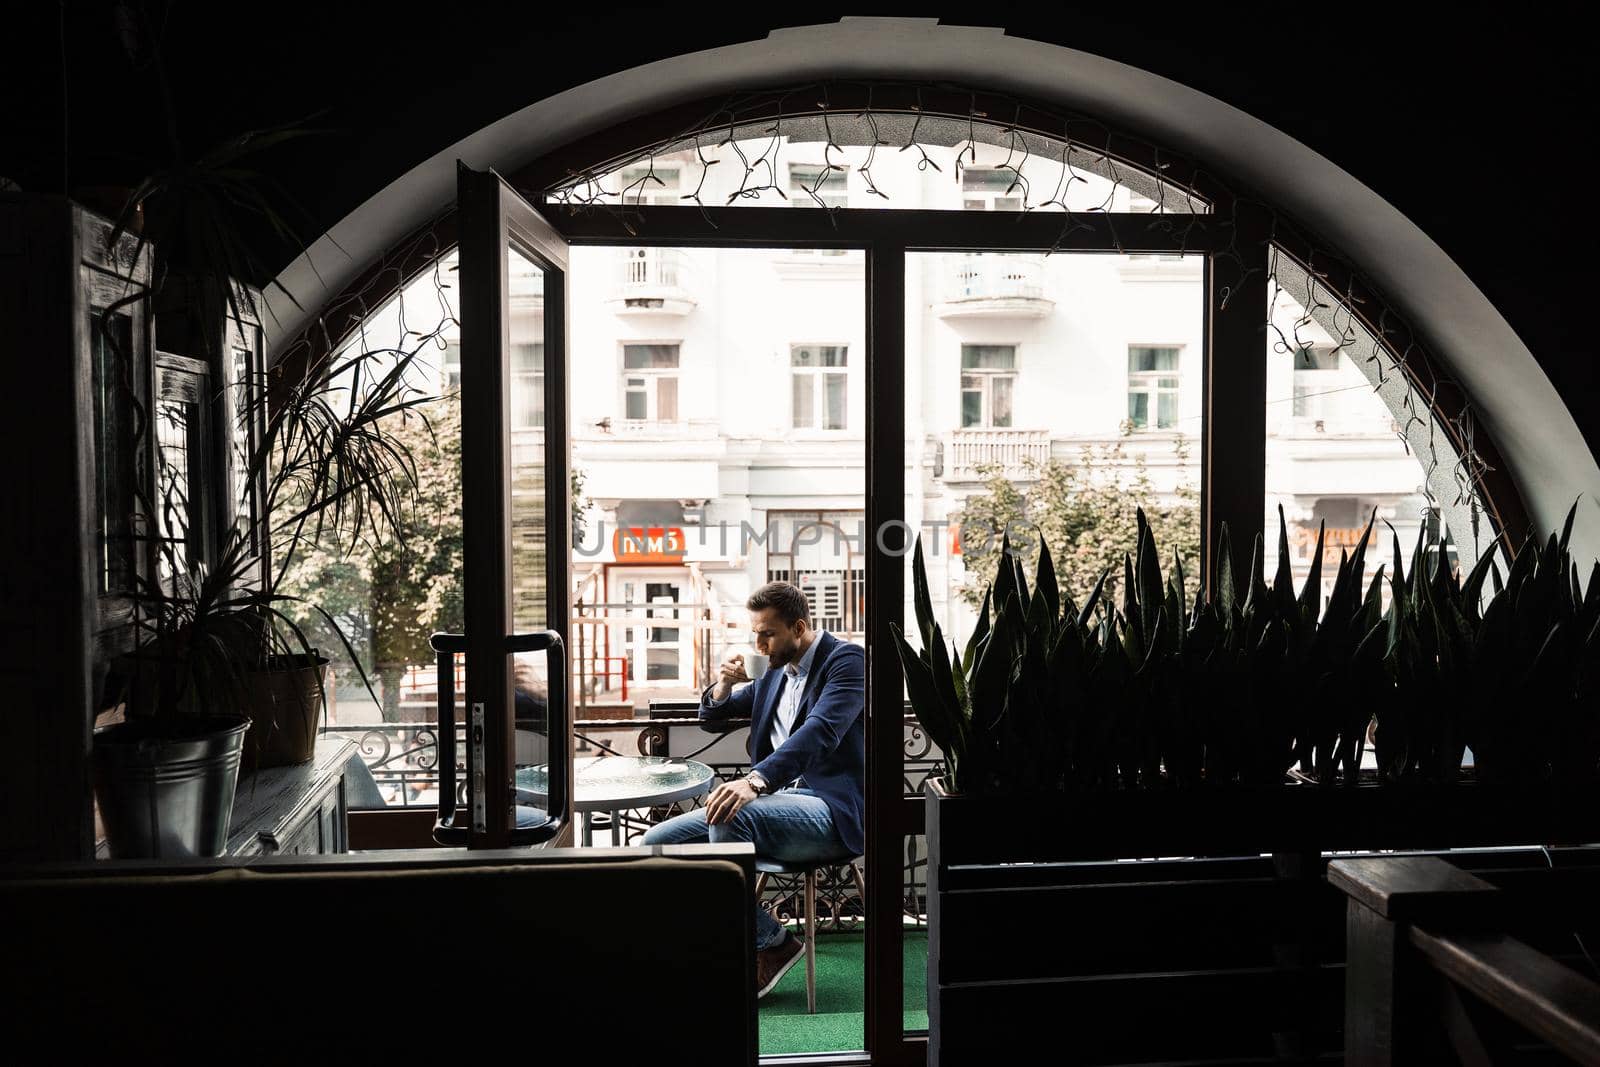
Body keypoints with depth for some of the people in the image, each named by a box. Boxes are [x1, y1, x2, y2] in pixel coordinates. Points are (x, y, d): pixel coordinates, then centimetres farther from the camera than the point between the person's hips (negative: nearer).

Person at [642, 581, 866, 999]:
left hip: (829, 808, -8)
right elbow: (714, 713, 29)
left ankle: (769, 943, -15)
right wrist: (722, 687, 4)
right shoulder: (778, 672, 18)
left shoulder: (846, 660, -7)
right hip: (776, 801, 8)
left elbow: (820, 731, -25)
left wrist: (755, 781, -39)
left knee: (729, 819, -34)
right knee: (658, 842, -6)